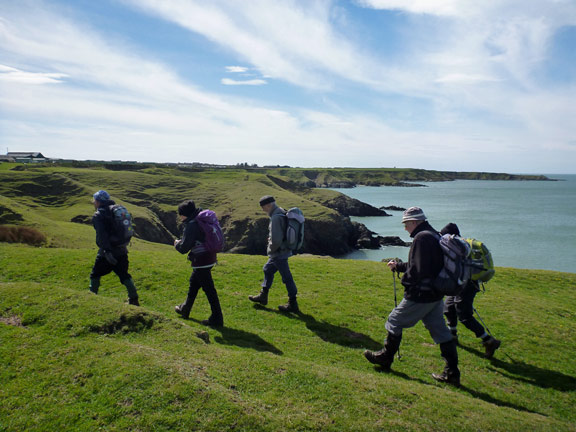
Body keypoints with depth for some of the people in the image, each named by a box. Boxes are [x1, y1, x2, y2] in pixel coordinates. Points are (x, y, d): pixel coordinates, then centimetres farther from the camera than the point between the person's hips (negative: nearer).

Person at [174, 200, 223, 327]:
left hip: (201, 262, -10)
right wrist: (181, 242, 14)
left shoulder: (191, 225, -20)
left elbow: (184, 248, -19)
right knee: (193, 283, 25)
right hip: (209, 258, 10)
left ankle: (217, 319, 4)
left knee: (209, 289, -3)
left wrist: (177, 244, 2)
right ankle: (185, 310, 43)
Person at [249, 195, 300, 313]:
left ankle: (293, 305, 10)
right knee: (268, 270, 22)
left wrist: (270, 250, -9)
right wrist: (272, 250, 15)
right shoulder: (282, 213, 9)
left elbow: (276, 240, -27)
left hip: (279, 253, -11)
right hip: (282, 251, 11)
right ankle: (263, 296, 36)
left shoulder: (276, 217, -23)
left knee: (287, 278, -1)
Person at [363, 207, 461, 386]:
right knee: (440, 331, 13)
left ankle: (385, 358, 23)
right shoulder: (435, 236, 13)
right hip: (435, 295, 10)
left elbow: (418, 269, -26)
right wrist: (398, 266, 26)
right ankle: (452, 373, 18)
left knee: (395, 322, 8)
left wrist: (406, 280, -9)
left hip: (420, 296, -9)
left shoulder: (422, 238, -19)